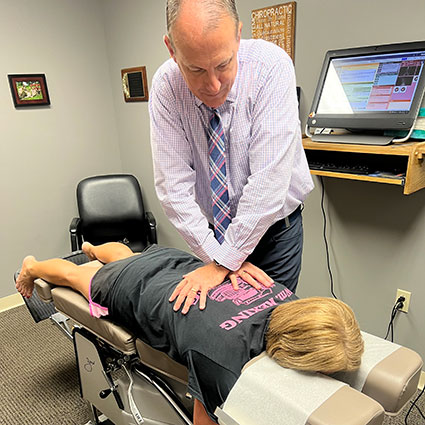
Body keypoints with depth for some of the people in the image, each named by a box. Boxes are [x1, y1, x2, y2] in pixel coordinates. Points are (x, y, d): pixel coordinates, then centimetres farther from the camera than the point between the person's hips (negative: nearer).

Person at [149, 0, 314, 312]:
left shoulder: (270, 66, -25)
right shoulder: (166, 85, -17)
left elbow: (268, 180, -30)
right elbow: (173, 184, -18)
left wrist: (224, 262, -25)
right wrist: (218, 256, -21)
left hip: (273, 225, -1)